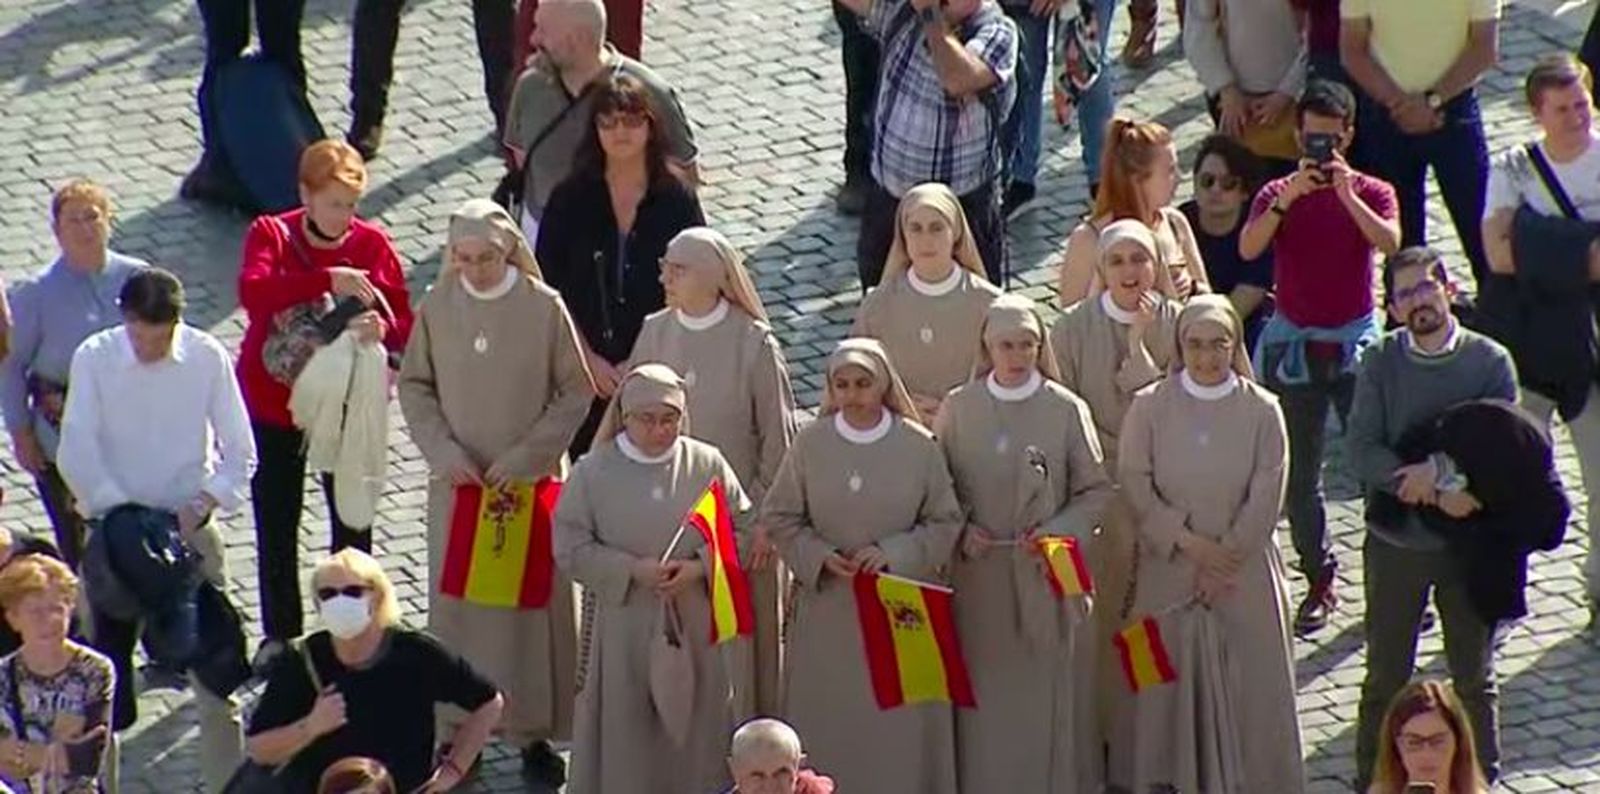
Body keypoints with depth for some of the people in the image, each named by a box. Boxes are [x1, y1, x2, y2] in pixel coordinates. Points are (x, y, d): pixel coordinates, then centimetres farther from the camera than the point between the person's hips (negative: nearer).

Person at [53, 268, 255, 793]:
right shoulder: (94, 358, -10)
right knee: (107, 672, 4)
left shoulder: (209, 358, -9)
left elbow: (240, 452, -4)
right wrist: (122, 513, -21)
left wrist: (203, 503, -19)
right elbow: (75, 453, -13)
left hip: (190, 527, 0)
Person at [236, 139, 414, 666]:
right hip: (274, 403, -1)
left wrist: (381, 330, -30)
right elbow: (253, 291, -30)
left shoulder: (372, 244, -4)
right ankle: (280, 634, 25)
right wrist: (328, 281, -39)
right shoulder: (271, 235, -8)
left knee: (353, 523, 7)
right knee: (276, 526, 9)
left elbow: (404, 326, -6)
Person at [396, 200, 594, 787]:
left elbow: (577, 391, -5)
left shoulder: (544, 307, -9)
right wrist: (444, 451, -9)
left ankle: (534, 730, 14)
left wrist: (525, 458, -10)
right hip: (458, 481, 1)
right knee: (457, 600, 5)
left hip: (530, 481, -1)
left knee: (533, 600, 3)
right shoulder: (437, 306, -4)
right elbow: (414, 385, 4)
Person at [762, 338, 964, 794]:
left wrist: (894, 553, -14)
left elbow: (946, 523, 0)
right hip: (827, 606, 1)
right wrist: (819, 556, -12)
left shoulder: (918, 445, -5)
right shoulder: (810, 443, -2)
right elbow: (779, 518, 4)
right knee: (828, 717, 4)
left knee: (898, 719, 2)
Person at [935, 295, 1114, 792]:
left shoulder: (1066, 410, -4)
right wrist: (960, 528, -9)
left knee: (1047, 690, 2)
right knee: (986, 690, 4)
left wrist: (1059, 528, -14)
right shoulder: (958, 409, 1)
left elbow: (1098, 490, 0)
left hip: (1046, 572, -1)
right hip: (980, 574, 1)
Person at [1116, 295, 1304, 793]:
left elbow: (1267, 499, -4)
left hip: (1245, 576, 0)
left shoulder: (1262, 410, -2)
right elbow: (1135, 486, -5)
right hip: (1169, 572, 0)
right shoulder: (1150, 407, -1)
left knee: (1250, 686, 2)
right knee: (1172, 686, 4)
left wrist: (1225, 557, -8)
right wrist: (1189, 542, -12)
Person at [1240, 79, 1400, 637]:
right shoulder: (1278, 195, 2)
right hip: (1294, 344, 1)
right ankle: (1319, 583, 14)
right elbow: (1248, 248, -16)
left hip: (1356, 341, -1)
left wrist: (1348, 196, -27)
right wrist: (1288, 198, -26)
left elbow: (1389, 242, -19)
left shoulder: (1372, 193, 1)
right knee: (1299, 475, 5)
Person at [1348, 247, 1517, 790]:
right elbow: (1362, 451, -13)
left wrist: (1439, 469, -25)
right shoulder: (1380, 361, -5)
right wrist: (1438, 493, -23)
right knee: (1385, 676, 11)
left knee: (1474, 675, 13)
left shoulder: (1491, 361, -6)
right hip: (1395, 541, 0)